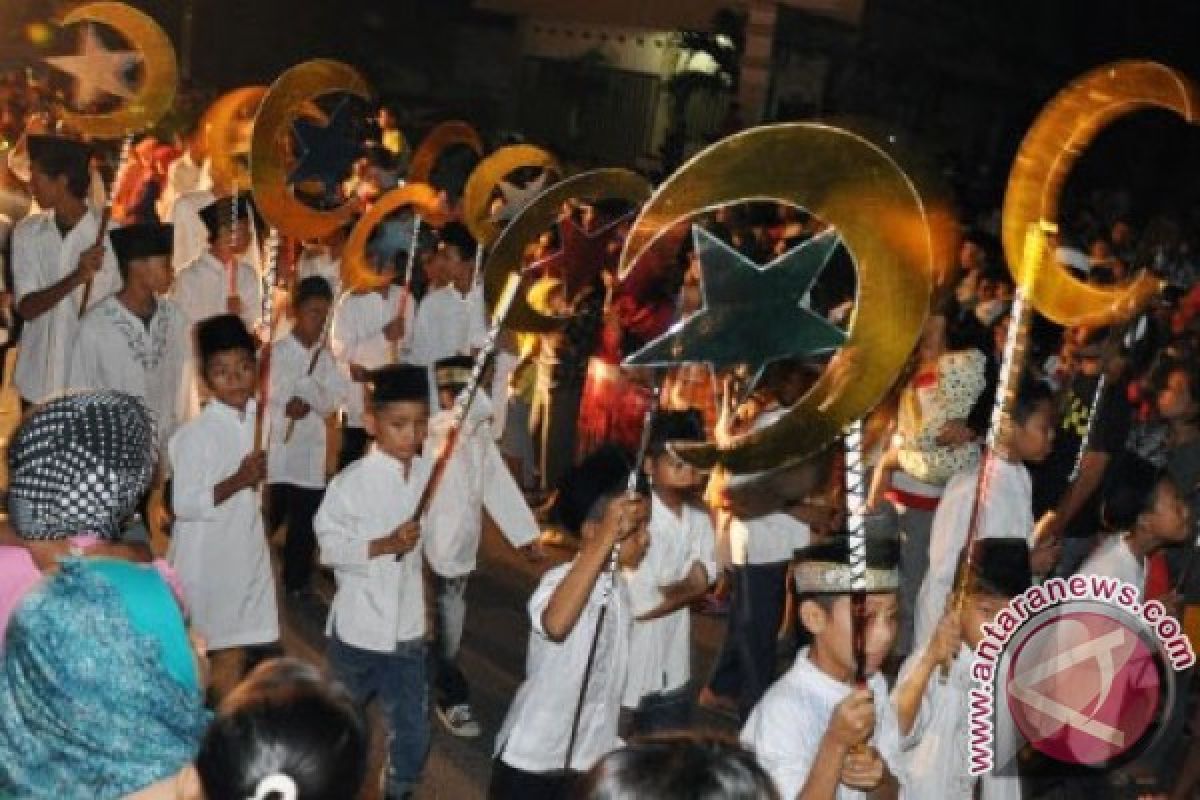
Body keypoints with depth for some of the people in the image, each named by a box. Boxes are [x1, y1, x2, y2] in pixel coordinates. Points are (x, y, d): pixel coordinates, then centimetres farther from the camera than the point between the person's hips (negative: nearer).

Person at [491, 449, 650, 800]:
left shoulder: (619, 586, 3)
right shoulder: (560, 578, -22)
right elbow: (556, 623, -48)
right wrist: (607, 539, -50)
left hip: (591, 758, 7)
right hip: (534, 757, -7)